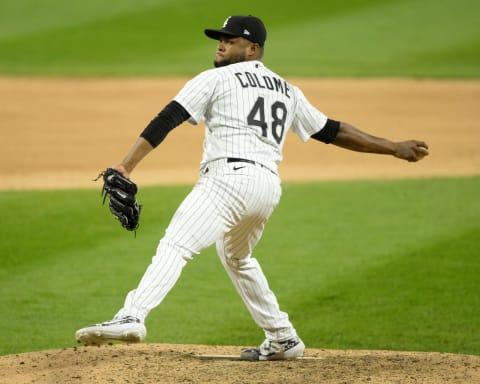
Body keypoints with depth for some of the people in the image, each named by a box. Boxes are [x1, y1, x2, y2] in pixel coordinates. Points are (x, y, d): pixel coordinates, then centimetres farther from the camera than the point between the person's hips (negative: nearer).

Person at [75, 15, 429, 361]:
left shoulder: (216, 79, 7)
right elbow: (333, 131, 26)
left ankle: (131, 318, -39)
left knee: (175, 246, -20)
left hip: (230, 177, -7)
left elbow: (166, 121, -2)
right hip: (270, 187, 7)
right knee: (236, 256, 30)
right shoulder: (287, 91, 24)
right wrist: (394, 147, 34)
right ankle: (283, 339, 31)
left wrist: (127, 166, -9)